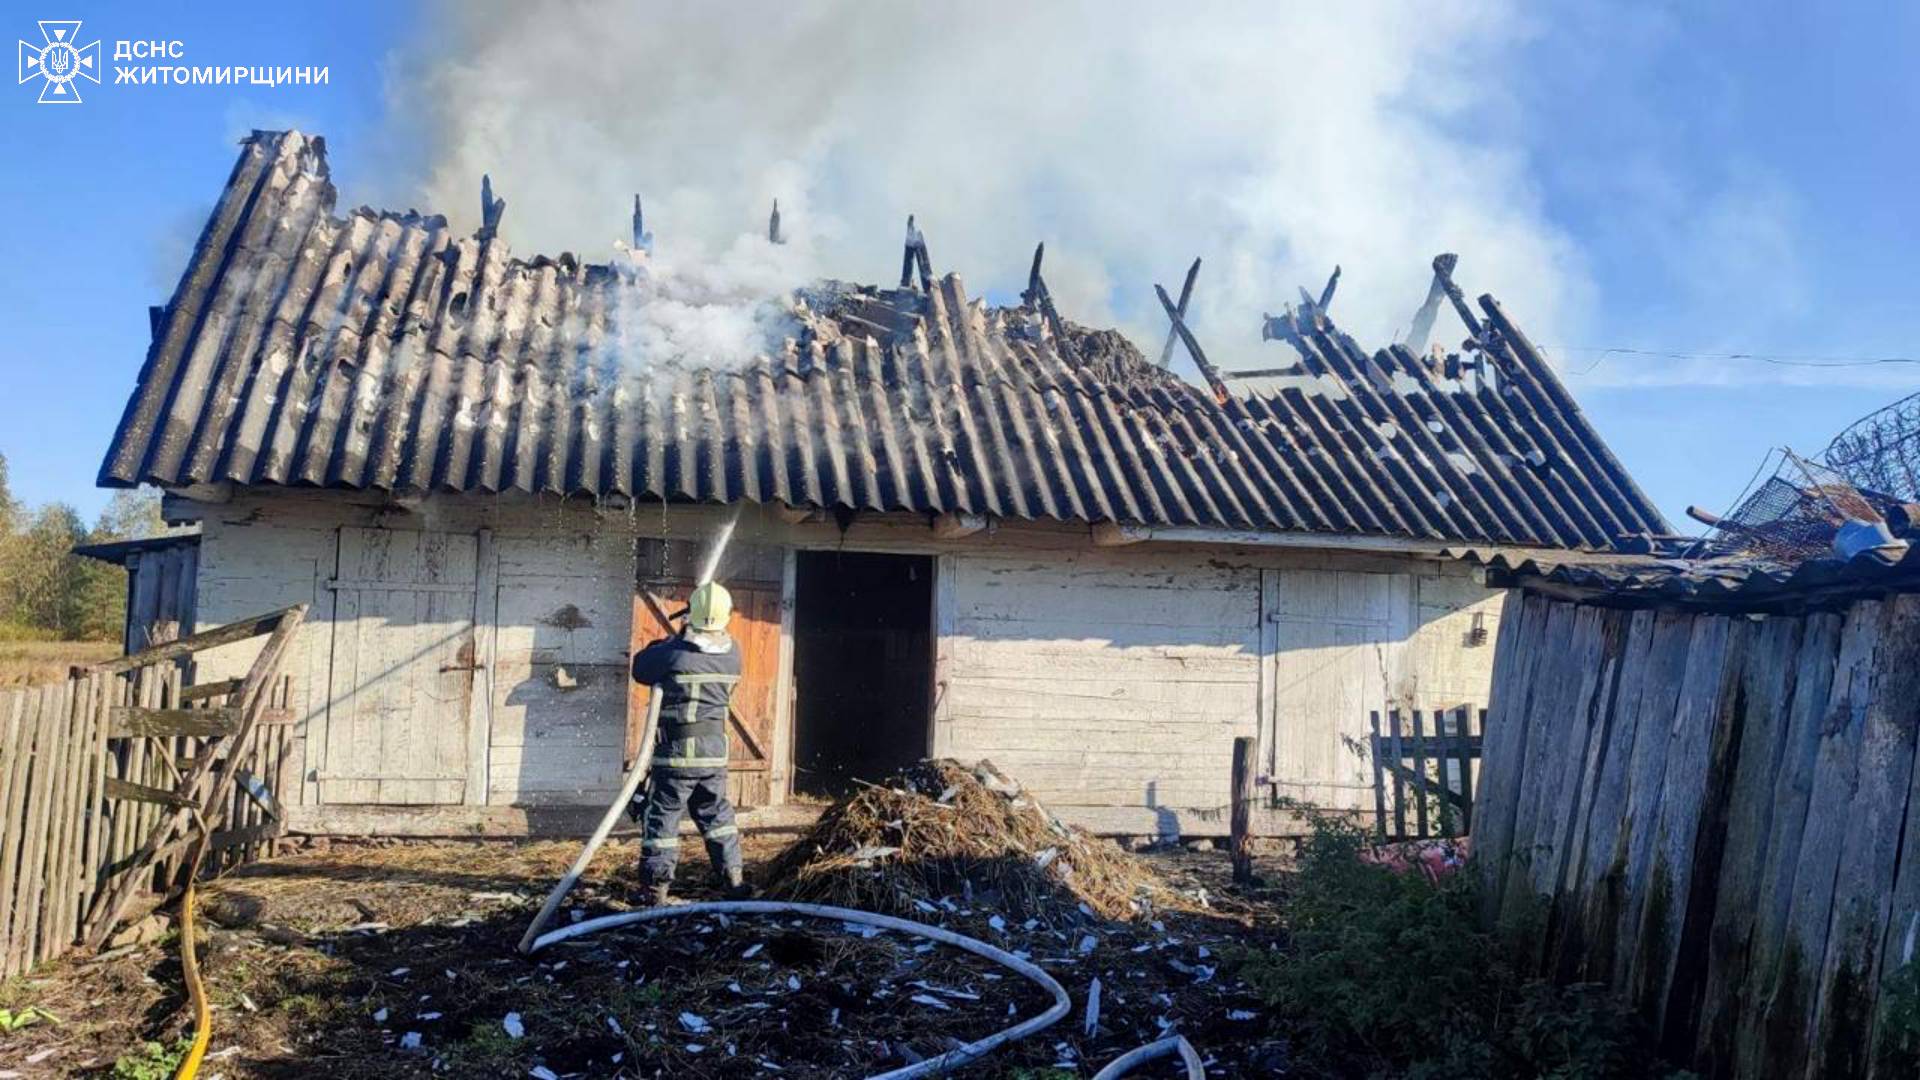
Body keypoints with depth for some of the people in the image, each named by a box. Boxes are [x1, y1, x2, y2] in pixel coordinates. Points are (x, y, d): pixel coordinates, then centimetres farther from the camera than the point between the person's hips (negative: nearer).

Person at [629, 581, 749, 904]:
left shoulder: (674, 653, -15)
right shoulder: (732, 655, -2)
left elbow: (641, 668, 1)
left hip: (675, 751, -4)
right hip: (715, 751, 4)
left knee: (662, 817, 6)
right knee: (717, 815, 17)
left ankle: (657, 888, 8)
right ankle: (733, 881, 20)